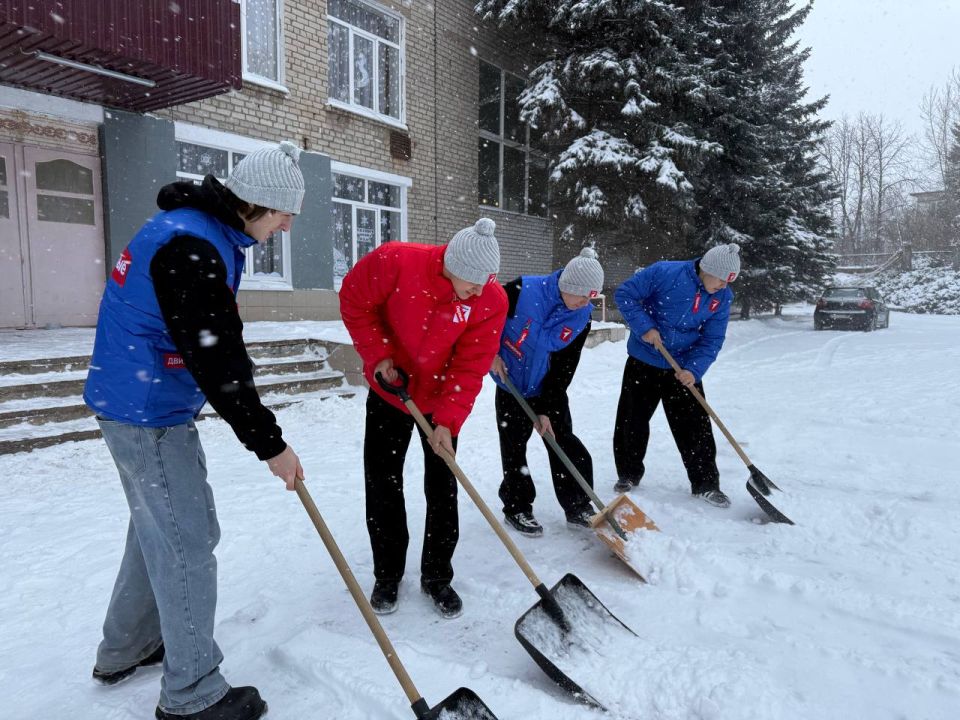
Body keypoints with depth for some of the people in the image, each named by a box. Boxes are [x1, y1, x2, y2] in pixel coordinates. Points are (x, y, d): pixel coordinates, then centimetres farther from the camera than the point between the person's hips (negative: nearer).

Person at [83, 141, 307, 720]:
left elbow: (221, 340, 17)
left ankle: (126, 650, 41)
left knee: (161, 530, 22)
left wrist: (251, 409, 16)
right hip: (148, 415, -10)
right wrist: (269, 442, -21)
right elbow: (215, 361, -27)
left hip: (153, 407, 10)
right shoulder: (190, 247, -25)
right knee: (187, 544, -1)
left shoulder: (209, 235, 9)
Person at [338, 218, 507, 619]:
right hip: (389, 391, 0)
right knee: (382, 484, 6)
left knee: (442, 489, 5)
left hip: (442, 400, 1)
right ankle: (387, 575, 24)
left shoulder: (492, 301, -22)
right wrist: (377, 355, -14)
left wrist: (447, 421, -24)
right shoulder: (395, 262, -26)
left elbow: (470, 368, -18)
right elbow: (354, 302, -9)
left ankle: (437, 577, 24)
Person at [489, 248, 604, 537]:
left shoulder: (582, 316, -13)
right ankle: (516, 508, 22)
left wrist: (547, 409, -13)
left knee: (565, 443, 4)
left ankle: (578, 507, 19)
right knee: (514, 446, 6)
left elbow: (564, 367, -12)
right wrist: (492, 353, -13)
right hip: (512, 384, -2)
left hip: (549, 389, 3)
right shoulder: (524, 290, -25)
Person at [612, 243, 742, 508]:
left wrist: (694, 369, -20)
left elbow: (711, 341, -4)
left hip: (684, 369, 2)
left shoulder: (723, 297, -6)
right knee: (632, 420, 8)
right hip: (644, 361, -2)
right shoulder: (665, 273, -19)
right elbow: (624, 294, -14)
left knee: (695, 425, 3)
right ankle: (628, 475, 27)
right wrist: (644, 327, -22)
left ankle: (706, 483, 18)